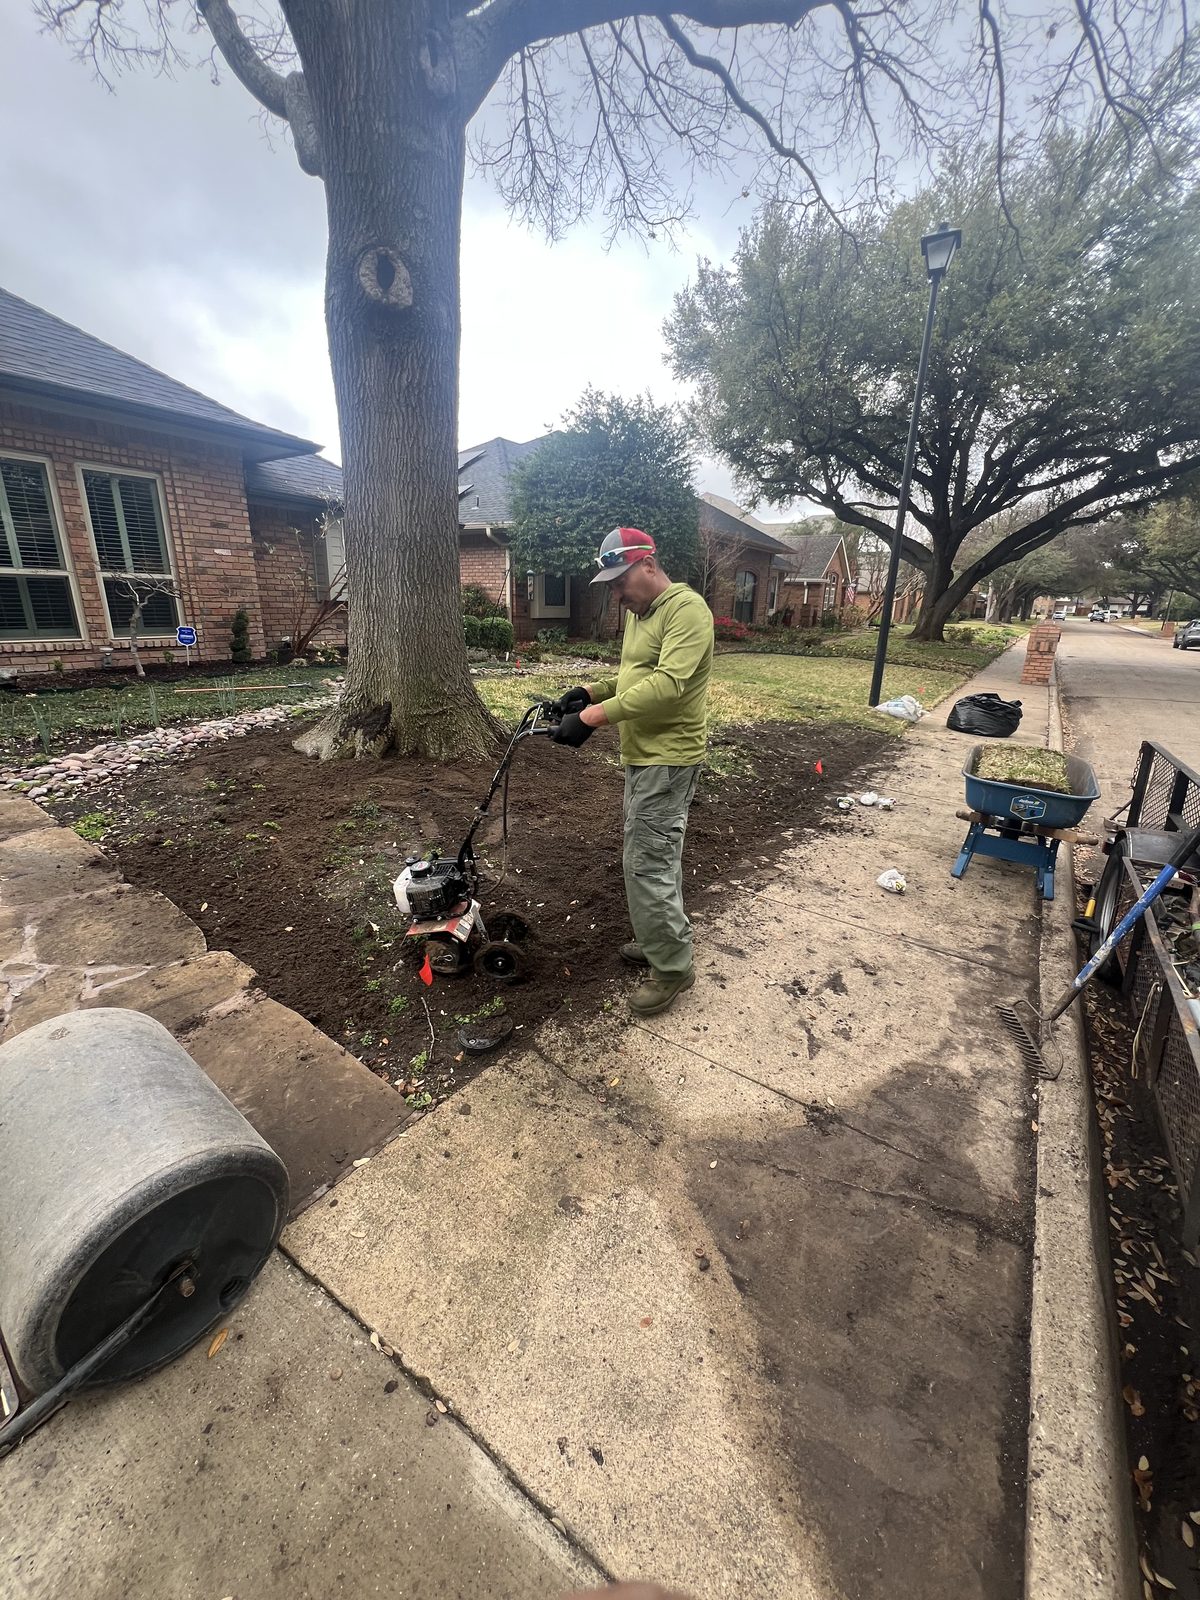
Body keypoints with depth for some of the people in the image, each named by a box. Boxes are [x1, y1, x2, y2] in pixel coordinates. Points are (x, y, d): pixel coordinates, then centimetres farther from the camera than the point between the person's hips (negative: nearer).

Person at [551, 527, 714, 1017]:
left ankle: (672, 966, 10)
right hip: (641, 755, 10)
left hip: (667, 759, -10)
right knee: (656, 855, 18)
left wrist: (593, 717, -30)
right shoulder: (638, 612, 15)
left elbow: (667, 684, -29)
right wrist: (593, 690, 7)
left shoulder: (686, 608, -16)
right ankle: (662, 938, 35)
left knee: (647, 864, -6)